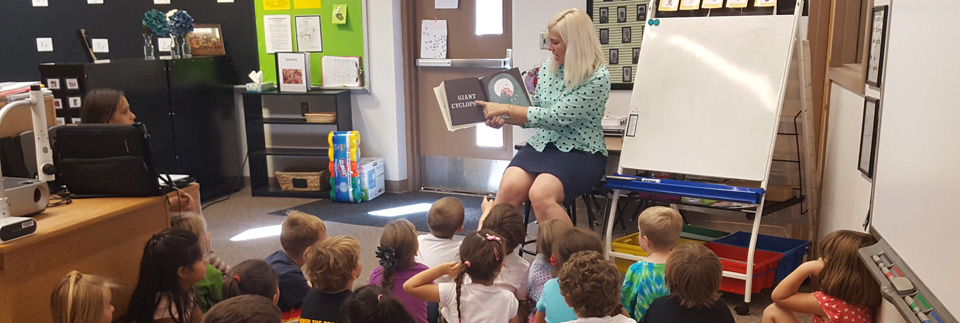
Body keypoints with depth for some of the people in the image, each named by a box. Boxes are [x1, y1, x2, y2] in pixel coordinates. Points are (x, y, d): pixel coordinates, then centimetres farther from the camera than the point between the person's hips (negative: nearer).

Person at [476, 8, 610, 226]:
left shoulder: (598, 78, -12)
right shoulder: (548, 67, 8)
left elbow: (556, 117, -17)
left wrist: (507, 109, -12)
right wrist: (503, 120, 2)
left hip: (581, 152, -5)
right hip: (542, 144, 5)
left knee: (540, 194, -32)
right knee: (508, 187, -24)